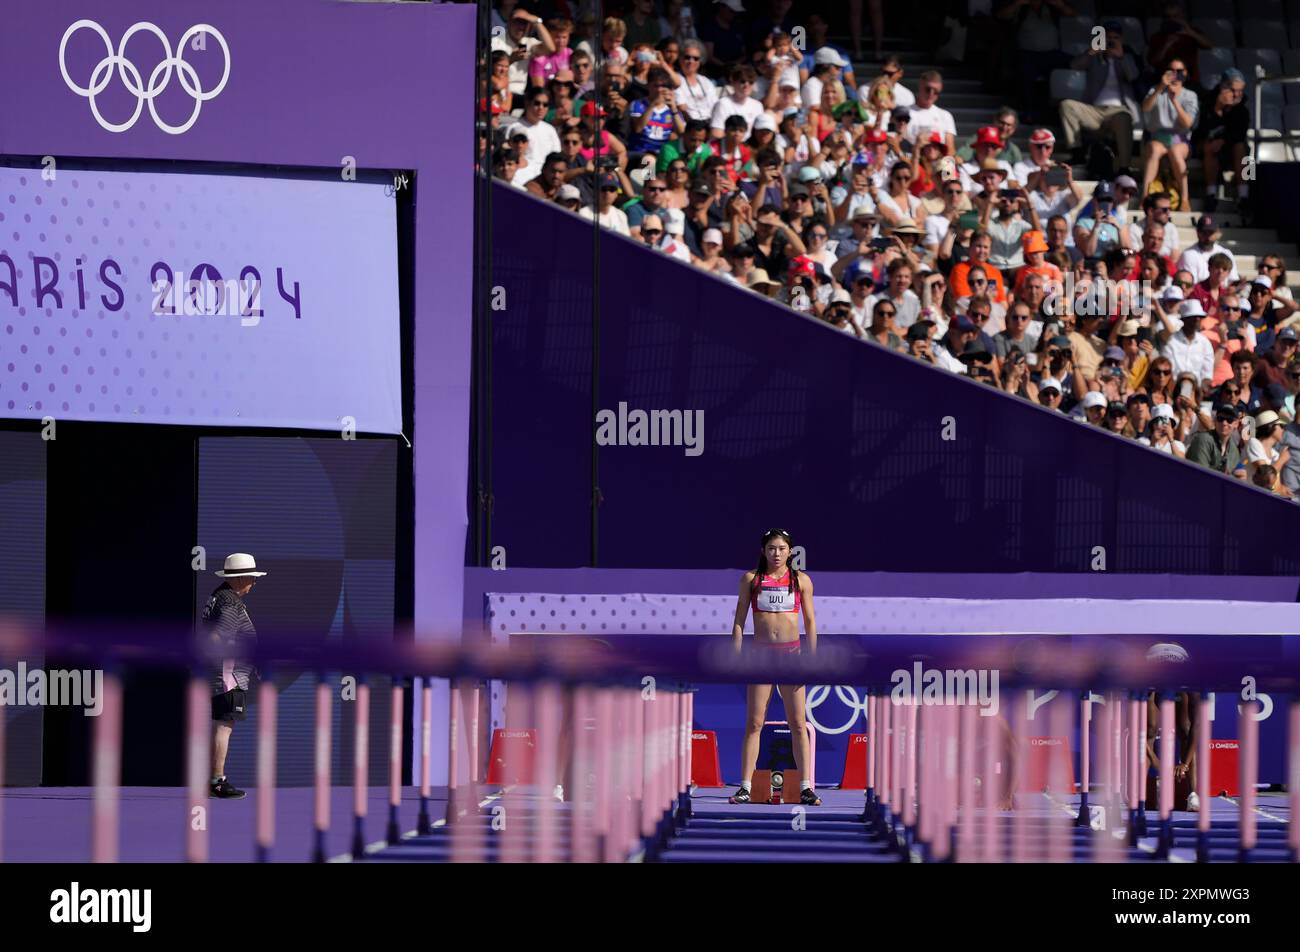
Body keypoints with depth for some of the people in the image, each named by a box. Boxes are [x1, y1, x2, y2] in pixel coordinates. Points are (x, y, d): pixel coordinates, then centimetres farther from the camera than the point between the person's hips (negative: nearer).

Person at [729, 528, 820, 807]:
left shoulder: (801, 580, 6)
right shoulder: (751, 579, 6)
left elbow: (810, 621, 7)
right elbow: (739, 620, 7)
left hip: (791, 652, 0)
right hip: (760, 652, 0)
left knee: (798, 724, 0)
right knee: (754, 723, -2)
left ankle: (806, 787, 1)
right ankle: (745, 787, -1)